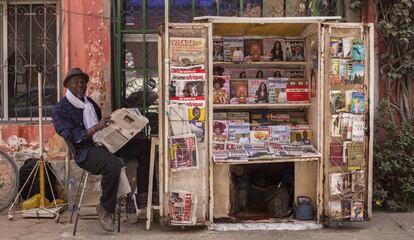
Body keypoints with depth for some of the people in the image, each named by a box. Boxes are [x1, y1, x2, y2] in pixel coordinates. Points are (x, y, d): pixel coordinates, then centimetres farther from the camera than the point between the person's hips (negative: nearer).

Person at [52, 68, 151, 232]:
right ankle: (105, 209, -16)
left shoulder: (89, 102, 19)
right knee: (114, 164, -38)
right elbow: (72, 136, -16)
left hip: (105, 143, 8)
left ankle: (142, 193, 3)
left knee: (145, 145, 0)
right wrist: (95, 128, -28)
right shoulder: (60, 109, -3)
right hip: (85, 151, -8)